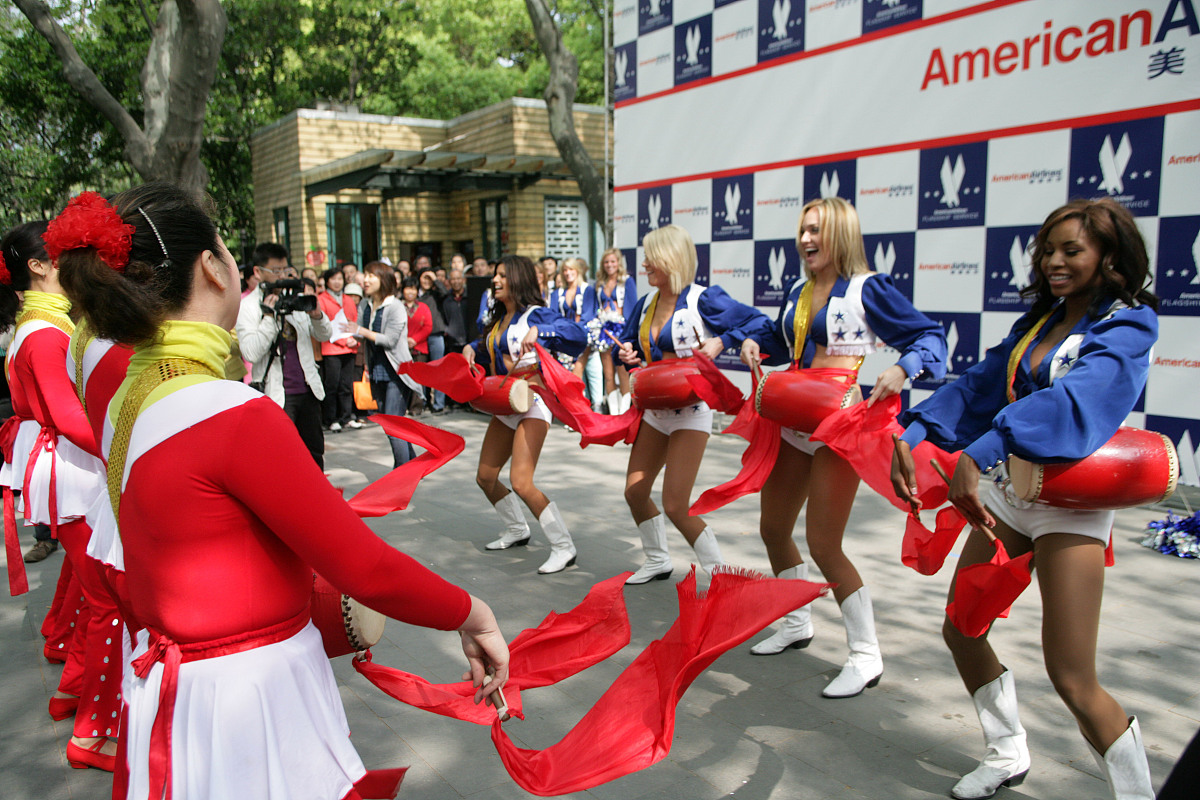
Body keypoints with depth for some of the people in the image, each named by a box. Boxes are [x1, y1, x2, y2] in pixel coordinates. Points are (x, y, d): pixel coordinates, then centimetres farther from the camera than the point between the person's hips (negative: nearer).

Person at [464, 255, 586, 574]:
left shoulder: (535, 314, -12)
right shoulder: (499, 318, 12)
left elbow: (576, 333, -25)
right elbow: (487, 348, 30)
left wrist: (537, 331, -35)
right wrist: (470, 348, 10)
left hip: (532, 403, -9)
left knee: (521, 482, -20)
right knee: (485, 478, 15)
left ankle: (563, 548, -8)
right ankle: (517, 530, 37)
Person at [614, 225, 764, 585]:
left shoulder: (703, 299, -13)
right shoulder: (646, 304, 7)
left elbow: (757, 323, -9)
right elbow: (628, 341, 21)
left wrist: (721, 342, -21)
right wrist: (626, 352, -1)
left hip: (691, 409, -8)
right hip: (655, 408, 8)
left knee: (675, 505, -12)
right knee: (635, 491, 11)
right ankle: (658, 561, 33)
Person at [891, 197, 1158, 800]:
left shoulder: (1128, 325, -11)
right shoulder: (1040, 318, 10)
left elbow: (1073, 399, -30)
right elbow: (981, 384, 1)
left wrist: (976, 456, -43)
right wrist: (913, 434, -16)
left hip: (1070, 501, -7)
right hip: (1006, 488, 7)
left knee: (1071, 680, -7)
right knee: (959, 629, 13)